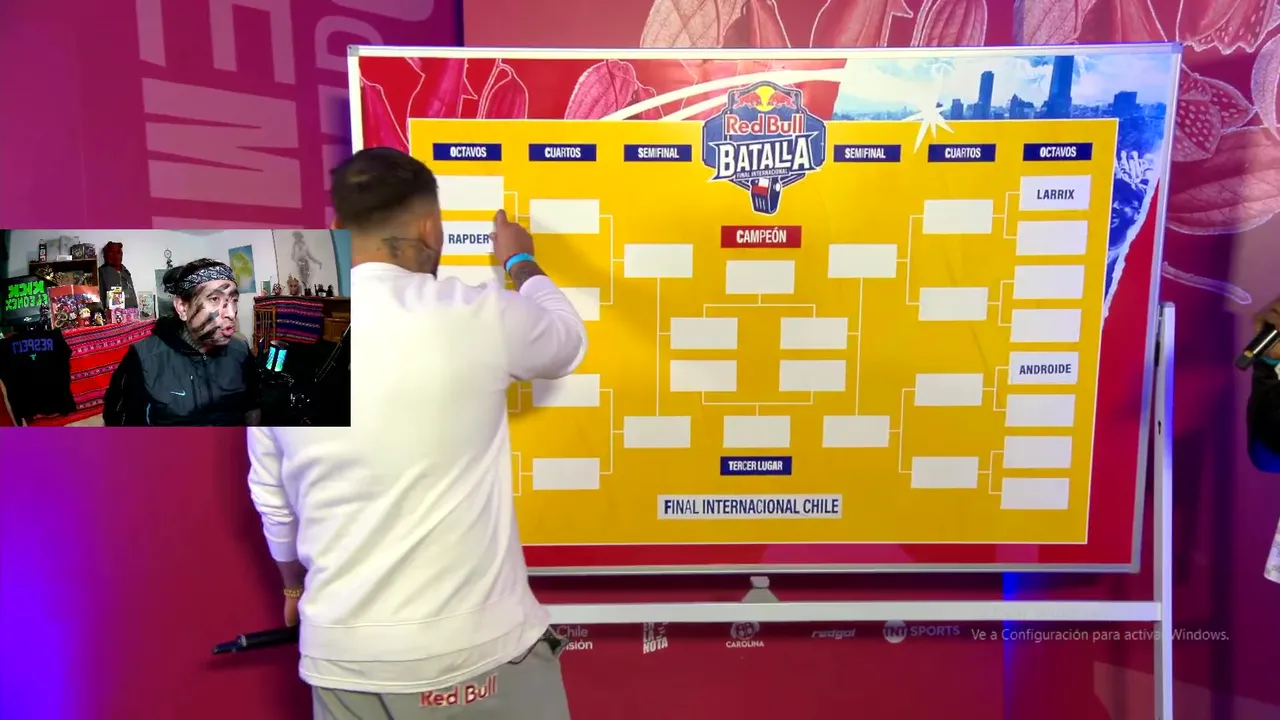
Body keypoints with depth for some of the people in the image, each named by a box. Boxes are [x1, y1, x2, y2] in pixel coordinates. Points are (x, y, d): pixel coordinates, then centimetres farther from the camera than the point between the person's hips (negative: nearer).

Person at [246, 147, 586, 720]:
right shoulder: (473, 317, -16)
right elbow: (567, 342, 6)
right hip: (476, 641, -3)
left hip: (343, 648, 4)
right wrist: (521, 262, 24)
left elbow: (270, 495, 9)